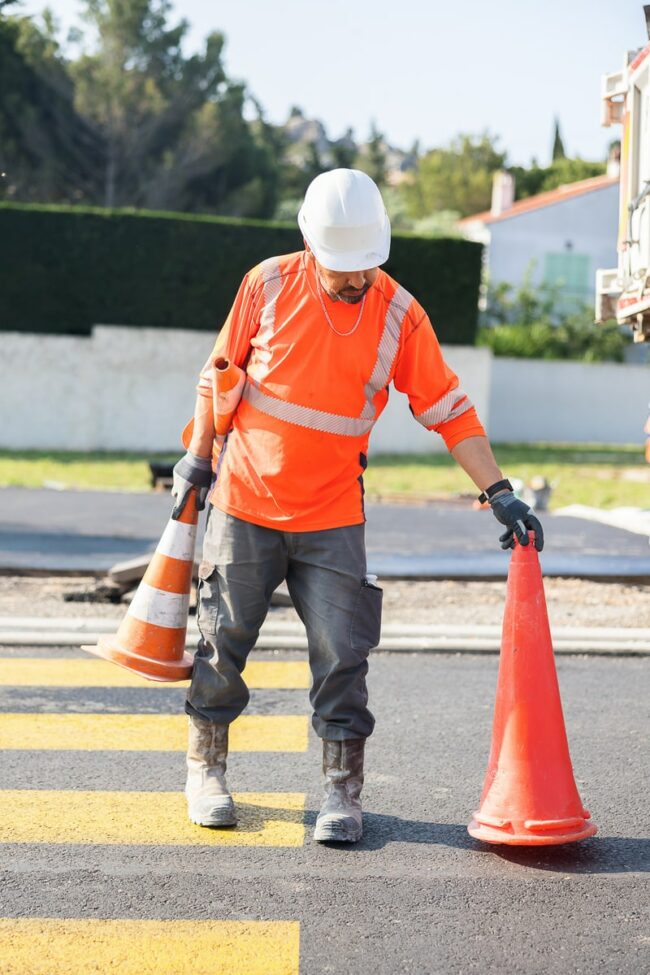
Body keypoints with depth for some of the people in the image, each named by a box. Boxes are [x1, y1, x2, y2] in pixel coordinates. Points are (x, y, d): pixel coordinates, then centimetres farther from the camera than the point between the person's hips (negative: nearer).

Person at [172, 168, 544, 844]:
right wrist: (198, 458, 6)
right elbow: (221, 371, 7)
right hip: (244, 503, 0)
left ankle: (342, 791, 9)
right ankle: (205, 769, 27)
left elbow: (450, 410, -2)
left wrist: (498, 493, -9)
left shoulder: (399, 315, -5)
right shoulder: (269, 285, -5)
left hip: (332, 516, 0)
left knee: (341, 654, -4)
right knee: (223, 642, 8)